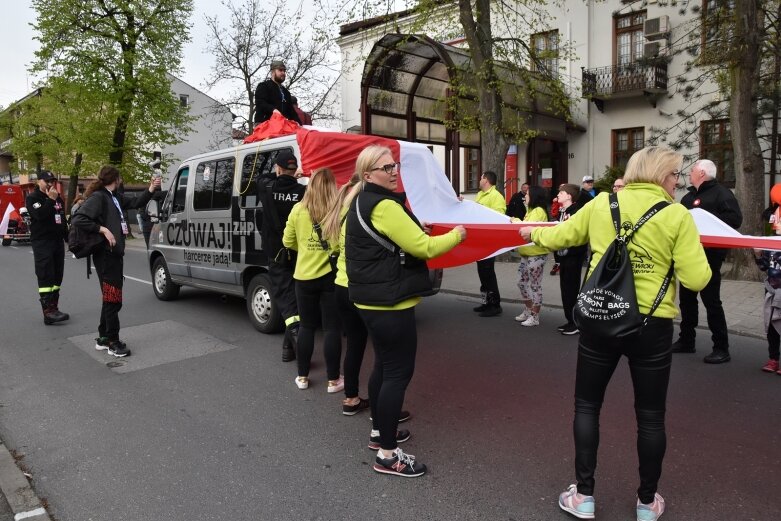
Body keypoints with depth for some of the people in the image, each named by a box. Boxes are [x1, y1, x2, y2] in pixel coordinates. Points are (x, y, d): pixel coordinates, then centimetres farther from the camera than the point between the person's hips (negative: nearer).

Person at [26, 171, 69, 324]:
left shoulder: (58, 198, 17)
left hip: (57, 241, 7)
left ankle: (53, 308, 12)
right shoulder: (32, 198, -3)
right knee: (45, 277, -12)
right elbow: (40, 215, -21)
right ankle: (48, 312, -15)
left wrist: (68, 239, 21)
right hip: (42, 243, -7)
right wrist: (50, 200, -20)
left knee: (57, 277, 7)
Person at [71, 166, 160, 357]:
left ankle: (103, 339, 26)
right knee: (113, 299, -4)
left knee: (111, 299, 15)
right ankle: (113, 342, 6)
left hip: (115, 254, 9)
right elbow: (77, 220, -19)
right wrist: (103, 229, -21)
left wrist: (151, 189, 8)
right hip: (105, 255, -9)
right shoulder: (98, 197, -12)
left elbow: (136, 202, 21)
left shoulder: (116, 197, 13)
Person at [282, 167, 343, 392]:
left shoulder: (298, 210, -2)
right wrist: (334, 248, 5)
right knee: (332, 328, 7)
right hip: (331, 275, -2)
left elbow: (288, 241, 7)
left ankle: (302, 376, 25)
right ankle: (333, 380, 16)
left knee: (306, 326, 16)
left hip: (304, 276, 3)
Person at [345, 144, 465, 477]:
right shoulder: (383, 206, -20)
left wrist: (414, 230, 19)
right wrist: (457, 235, -4)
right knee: (398, 372, -4)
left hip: (373, 300, 11)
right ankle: (387, 454, 4)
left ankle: (379, 431, 34)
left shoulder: (363, 202, 13)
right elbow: (423, 248, -19)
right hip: (390, 303, -11)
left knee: (384, 365, 20)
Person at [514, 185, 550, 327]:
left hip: (536, 253, -10)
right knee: (522, 282, 15)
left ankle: (535, 317, 4)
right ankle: (528, 311, 28)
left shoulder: (539, 211, -13)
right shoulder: (531, 211, 17)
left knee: (534, 285, -3)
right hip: (527, 253, 10)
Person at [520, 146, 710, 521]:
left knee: (587, 406, 15)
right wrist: (692, 253, 11)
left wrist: (533, 233, 32)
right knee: (650, 416, 16)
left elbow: (558, 237, 11)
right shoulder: (678, 215, -6)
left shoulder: (601, 204, 0)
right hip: (652, 326, -1)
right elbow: (696, 279, -10)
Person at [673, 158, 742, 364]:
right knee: (686, 298, 12)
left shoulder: (721, 193, -7)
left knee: (711, 301, -5)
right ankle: (686, 340, 24)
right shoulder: (689, 196, 17)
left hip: (709, 255, -8)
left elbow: (735, 219, -18)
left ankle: (721, 348, 4)